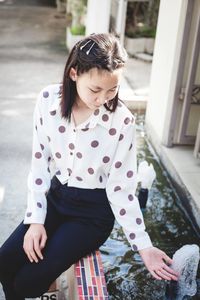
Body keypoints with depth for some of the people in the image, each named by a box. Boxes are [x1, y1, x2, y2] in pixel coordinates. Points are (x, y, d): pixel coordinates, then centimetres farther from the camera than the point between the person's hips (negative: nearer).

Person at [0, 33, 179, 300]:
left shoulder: (122, 120, -21)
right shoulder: (48, 100, -12)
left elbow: (121, 189, -14)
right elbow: (39, 163, -4)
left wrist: (144, 246, -17)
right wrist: (36, 219, -8)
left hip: (94, 210, -3)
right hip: (56, 197, 4)